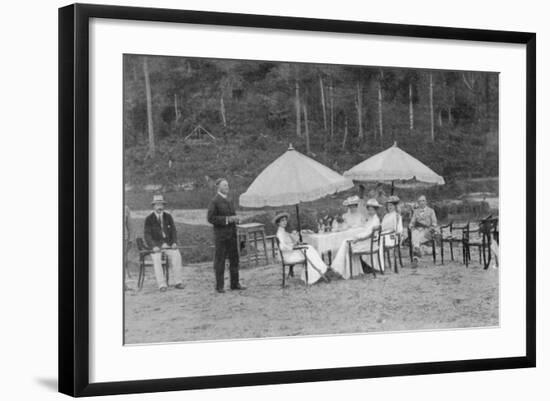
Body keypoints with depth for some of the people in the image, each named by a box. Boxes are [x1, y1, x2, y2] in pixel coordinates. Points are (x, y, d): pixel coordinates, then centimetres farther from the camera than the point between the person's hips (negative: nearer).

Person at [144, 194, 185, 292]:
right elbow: (147, 235, -5)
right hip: (156, 245, -2)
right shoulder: (149, 219, 1)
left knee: (176, 255, -28)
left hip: (168, 244, 2)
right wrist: (154, 246, -21)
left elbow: (173, 231, 10)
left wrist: (174, 243, -9)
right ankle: (162, 284, -34)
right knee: (156, 259, -33)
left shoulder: (168, 217, 11)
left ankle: (178, 282, -25)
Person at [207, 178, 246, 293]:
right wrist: (227, 219, -19)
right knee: (220, 261, -2)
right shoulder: (214, 201, -8)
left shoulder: (229, 201, 17)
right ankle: (219, 286, 4)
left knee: (234, 259, 9)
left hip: (232, 235, 7)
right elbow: (210, 218, -15)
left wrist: (235, 219, 4)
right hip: (221, 235, -7)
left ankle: (234, 284, 17)